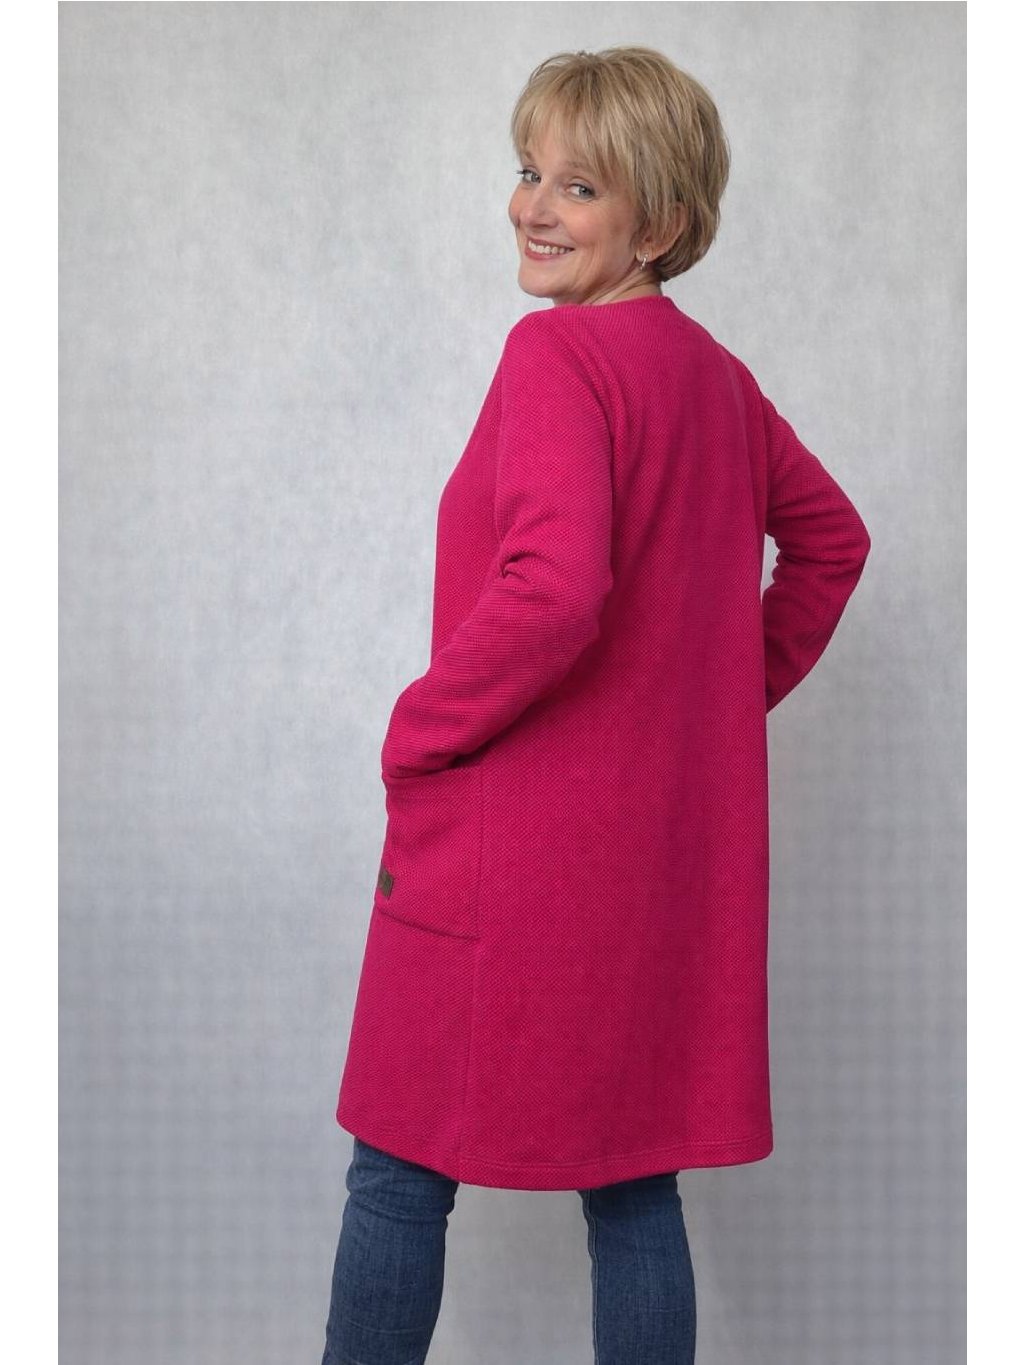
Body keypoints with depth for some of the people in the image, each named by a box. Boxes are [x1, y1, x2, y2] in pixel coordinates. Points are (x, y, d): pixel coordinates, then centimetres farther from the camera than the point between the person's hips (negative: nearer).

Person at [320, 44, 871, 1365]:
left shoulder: (556, 352, -15)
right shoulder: (713, 369, 9)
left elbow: (553, 591, -28)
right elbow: (831, 538, 21)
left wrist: (418, 732, -14)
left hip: (514, 847, -8)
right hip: (675, 837, 8)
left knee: (399, 1173, 8)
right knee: (634, 1185, 15)